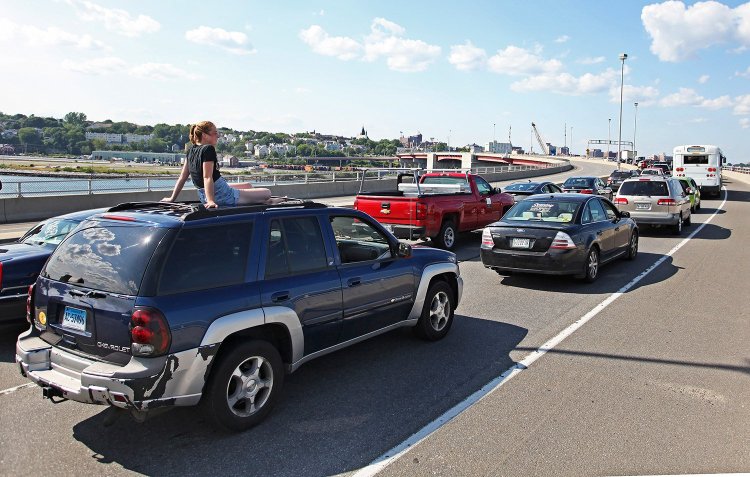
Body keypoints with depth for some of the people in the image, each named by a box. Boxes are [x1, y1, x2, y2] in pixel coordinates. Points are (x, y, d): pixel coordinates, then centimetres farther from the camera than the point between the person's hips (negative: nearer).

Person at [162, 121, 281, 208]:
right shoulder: (208, 149, -18)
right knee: (267, 192, 0)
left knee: (248, 185, 32)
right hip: (222, 195, -10)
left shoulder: (191, 150, 6)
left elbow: (182, 177, 7)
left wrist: (172, 198, 13)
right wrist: (211, 201, -35)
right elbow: (207, 177, -28)